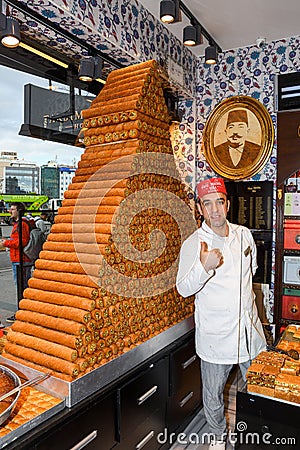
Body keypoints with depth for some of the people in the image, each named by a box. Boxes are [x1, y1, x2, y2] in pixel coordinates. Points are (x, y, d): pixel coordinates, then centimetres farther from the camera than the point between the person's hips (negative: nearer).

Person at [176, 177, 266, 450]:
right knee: (213, 394, 13)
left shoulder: (244, 234, 0)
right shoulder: (193, 244, -14)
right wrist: (204, 268, -36)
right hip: (215, 335, -4)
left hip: (249, 328, 4)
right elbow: (183, 289, -20)